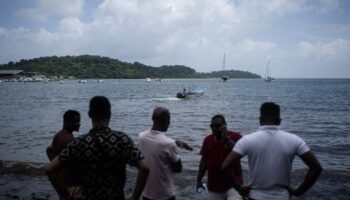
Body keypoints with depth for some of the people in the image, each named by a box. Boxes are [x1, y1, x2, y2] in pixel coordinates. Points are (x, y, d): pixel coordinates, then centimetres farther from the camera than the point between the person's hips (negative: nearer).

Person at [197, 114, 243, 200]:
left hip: (233, 183, -4)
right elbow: (204, 161, 10)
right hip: (214, 186, 4)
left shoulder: (235, 136, -6)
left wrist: (227, 138, -24)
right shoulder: (207, 140, 5)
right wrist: (199, 180, 10)